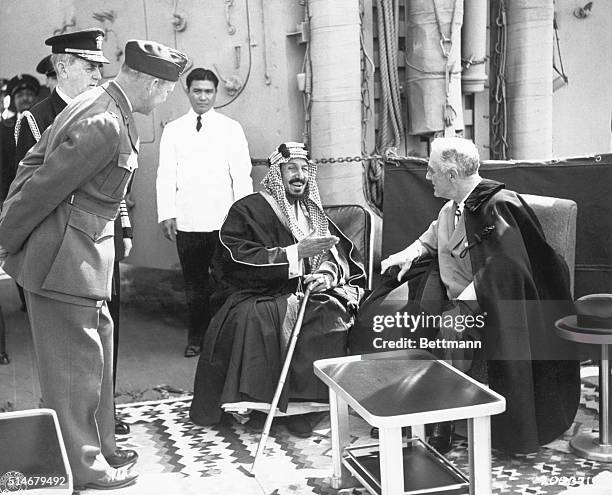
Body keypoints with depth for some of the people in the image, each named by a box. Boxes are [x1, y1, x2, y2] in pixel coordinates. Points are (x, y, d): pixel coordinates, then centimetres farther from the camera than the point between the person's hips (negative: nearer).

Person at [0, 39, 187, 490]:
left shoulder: (99, 106, 9)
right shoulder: (105, 125, -23)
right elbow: (44, 186, -21)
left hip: (85, 254, 10)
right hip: (67, 261, -10)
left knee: (98, 347, 21)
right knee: (76, 364, 2)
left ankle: (98, 443, 36)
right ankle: (82, 467, 16)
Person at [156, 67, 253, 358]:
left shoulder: (231, 128, 7)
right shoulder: (173, 130, 11)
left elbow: (241, 173, 3)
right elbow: (166, 174, 7)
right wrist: (166, 214, -4)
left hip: (223, 220, -1)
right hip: (186, 221, 1)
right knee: (194, 282, 7)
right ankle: (196, 337, 18)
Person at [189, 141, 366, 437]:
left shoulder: (313, 214, 20)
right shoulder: (247, 211, 1)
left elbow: (341, 255, 15)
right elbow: (237, 260, -12)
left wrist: (328, 273, -10)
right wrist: (296, 253, -16)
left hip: (307, 292, 4)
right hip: (257, 298, -4)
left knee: (333, 310, -26)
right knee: (250, 319, -36)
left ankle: (301, 402, -20)